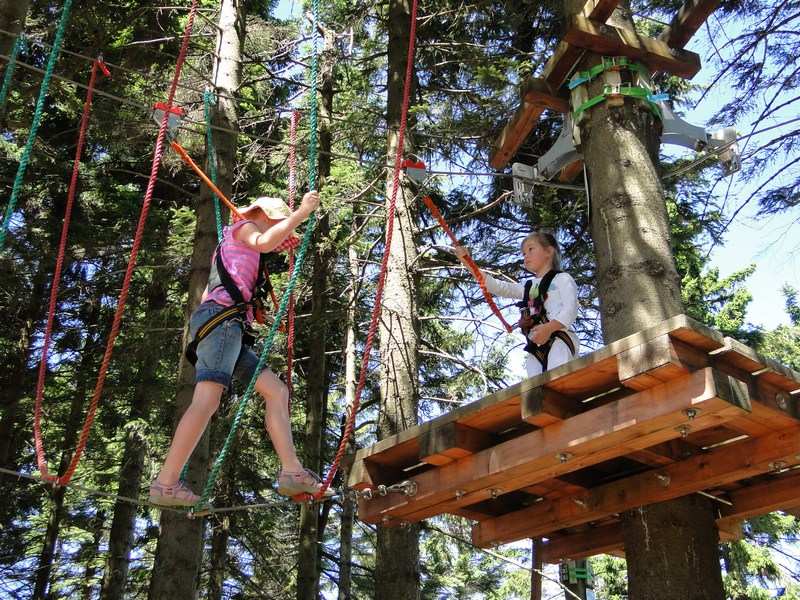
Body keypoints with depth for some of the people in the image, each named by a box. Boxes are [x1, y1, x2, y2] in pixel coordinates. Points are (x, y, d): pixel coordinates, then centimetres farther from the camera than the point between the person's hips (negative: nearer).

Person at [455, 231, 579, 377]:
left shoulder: (561, 278, 12)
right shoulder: (527, 287, 30)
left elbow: (571, 308, -3)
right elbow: (496, 286, 22)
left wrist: (549, 328, -21)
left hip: (558, 339, -6)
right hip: (535, 346, 6)